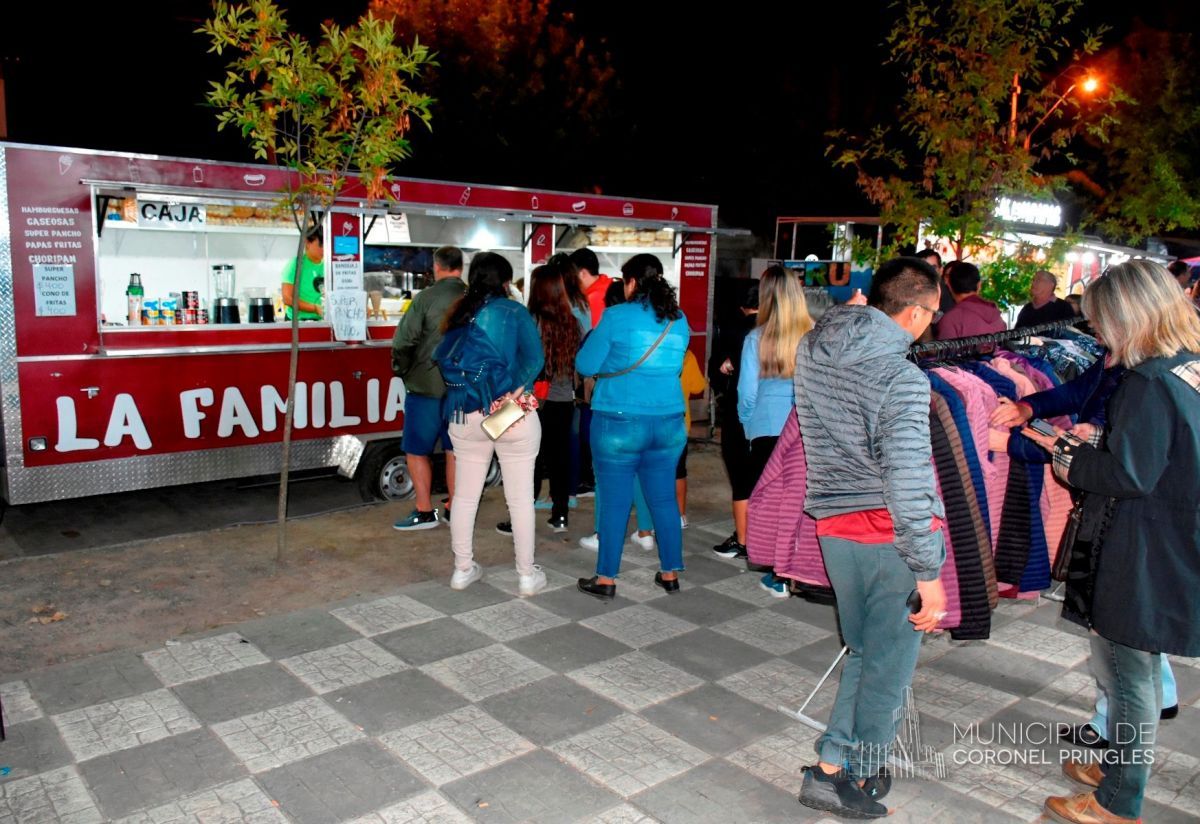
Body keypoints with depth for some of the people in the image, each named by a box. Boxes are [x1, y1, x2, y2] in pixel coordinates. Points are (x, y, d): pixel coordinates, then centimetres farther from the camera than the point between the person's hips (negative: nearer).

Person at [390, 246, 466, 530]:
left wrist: (403, 371, 2)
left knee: (416, 451, 8)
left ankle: (425, 512, 10)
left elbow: (403, 341, -14)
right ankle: (454, 509, 21)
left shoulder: (426, 297, -12)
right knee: (455, 449, 15)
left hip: (426, 387, -4)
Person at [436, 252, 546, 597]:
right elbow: (534, 359, -16)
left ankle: (463, 569, 26)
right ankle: (527, 575, 16)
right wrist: (514, 393, -14)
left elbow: (441, 356, 2)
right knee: (520, 498, 7)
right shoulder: (514, 311, -7)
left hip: (465, 417, 4)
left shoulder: (460, 313, 4)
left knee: (465, 495, 15)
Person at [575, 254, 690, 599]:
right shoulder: (679, 320, 7)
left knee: (614, 502, 4)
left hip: (619, 421, -5)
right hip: (669, 423, 5)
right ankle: (670, 573, 23)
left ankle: (606, 578, 13)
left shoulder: (617, 316, -10)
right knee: (664, 499, 13)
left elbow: (585, 365, -5)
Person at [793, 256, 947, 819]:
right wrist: (928, 571, -17)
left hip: (835, 525, 7)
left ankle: (832, 766, 26)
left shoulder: (812, 351, 2)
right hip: (890, 535, -6)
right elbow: (905, 485, -23)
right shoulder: (903, 378, -19)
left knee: (863, 653, 22)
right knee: (889, 663, 12)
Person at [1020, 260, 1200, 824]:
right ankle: (1122, 766, 41)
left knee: (1127, 672, 4)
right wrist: (1090, 445, 12)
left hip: (1141, 560, -9)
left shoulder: (1150, 383, -22)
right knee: (1135, 667, 23)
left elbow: (1130, 474, -23)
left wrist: (1074, 466, -8)